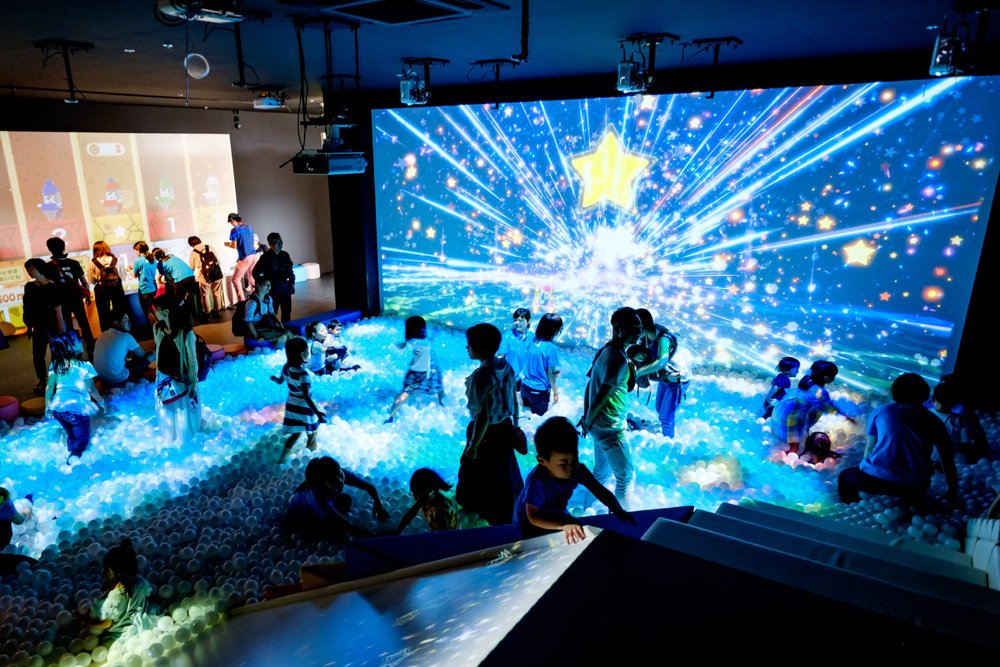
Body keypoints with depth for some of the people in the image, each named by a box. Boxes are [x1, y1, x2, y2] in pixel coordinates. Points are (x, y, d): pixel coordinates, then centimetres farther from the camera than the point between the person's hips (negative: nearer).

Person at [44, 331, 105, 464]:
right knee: (82, 438, 4)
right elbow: (91, 389, -4)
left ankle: (71, 455, 7)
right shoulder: (84, 366, -7)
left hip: (58, 407, 5)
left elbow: (50, 386, 8)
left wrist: (47, 405, 20)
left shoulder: (56, 364, 6)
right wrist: (101, 401, 13)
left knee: (71, 436, 24)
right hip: (77, 408, -5)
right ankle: (74, 456, -22)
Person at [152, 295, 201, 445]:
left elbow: (192, 361, -16)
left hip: (181, 381, -5)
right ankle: (170, 439, 50)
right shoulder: (157, 328, -9)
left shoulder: (186, 333, -26)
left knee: (184, 414, 15)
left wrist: (193, 385, -10)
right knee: (167, 413, 24)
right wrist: (158, 376, 11)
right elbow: (158, 353, 5)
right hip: (163, 379, 5)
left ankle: (186, 441, 41)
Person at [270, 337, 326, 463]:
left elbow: (280, 381, 13)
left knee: (296, 433, 24)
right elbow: (306, 396, -35)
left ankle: (282, 458, 27)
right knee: (311, 436, 16)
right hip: (304, 407, -7)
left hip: (292, 405, 7)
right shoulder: (304, 373, -32)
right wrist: (317, 412, -39)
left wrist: (274, 378, 37)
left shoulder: (286, 367, -8)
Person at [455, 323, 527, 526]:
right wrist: (515, 425, 18)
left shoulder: (480, 376, -29)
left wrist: (473, 446, -17)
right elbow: (514, 400, 4)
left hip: (486, 433, -8)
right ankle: (507, 514, 50)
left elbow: (483, 417, -27)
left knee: (482, 482, 15)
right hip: (505, 429, 8)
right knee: (503, 474, 29)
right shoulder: (506, 366, -6)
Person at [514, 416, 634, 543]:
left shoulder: (577, 469, -22)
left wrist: (617, 509, -36)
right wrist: (564, 525, -51)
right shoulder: (537, 481, -39)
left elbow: (599, 490, -17)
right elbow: (533, 517, -38)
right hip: (532, 527, -6)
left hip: (557, 515, 6)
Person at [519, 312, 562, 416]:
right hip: (539, 391, -6)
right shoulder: (551, 348, -23)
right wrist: (556, 392, -3)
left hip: (525, 386, 6)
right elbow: (550, 374, -17)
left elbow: (529, 364, 6)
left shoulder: (532, 342, -4)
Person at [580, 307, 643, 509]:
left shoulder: (605, 351, 6)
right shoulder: (618, 358, -23)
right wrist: (588, 421, -11)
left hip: (600, 425, 9)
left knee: (602, 472, 26)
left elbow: (590, 387, 10)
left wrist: (587, 417, 13)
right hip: (610, 428, -9)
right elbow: (602, 396, -25)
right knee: (626, 477, 6)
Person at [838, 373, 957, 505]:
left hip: (876, 477, -1)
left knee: (846, 476, 29)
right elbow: (948, 461, 20)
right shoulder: (933, 421, 17)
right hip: (915, 487, 2)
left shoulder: (880, 411, 16)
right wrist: (953, 494, 31)